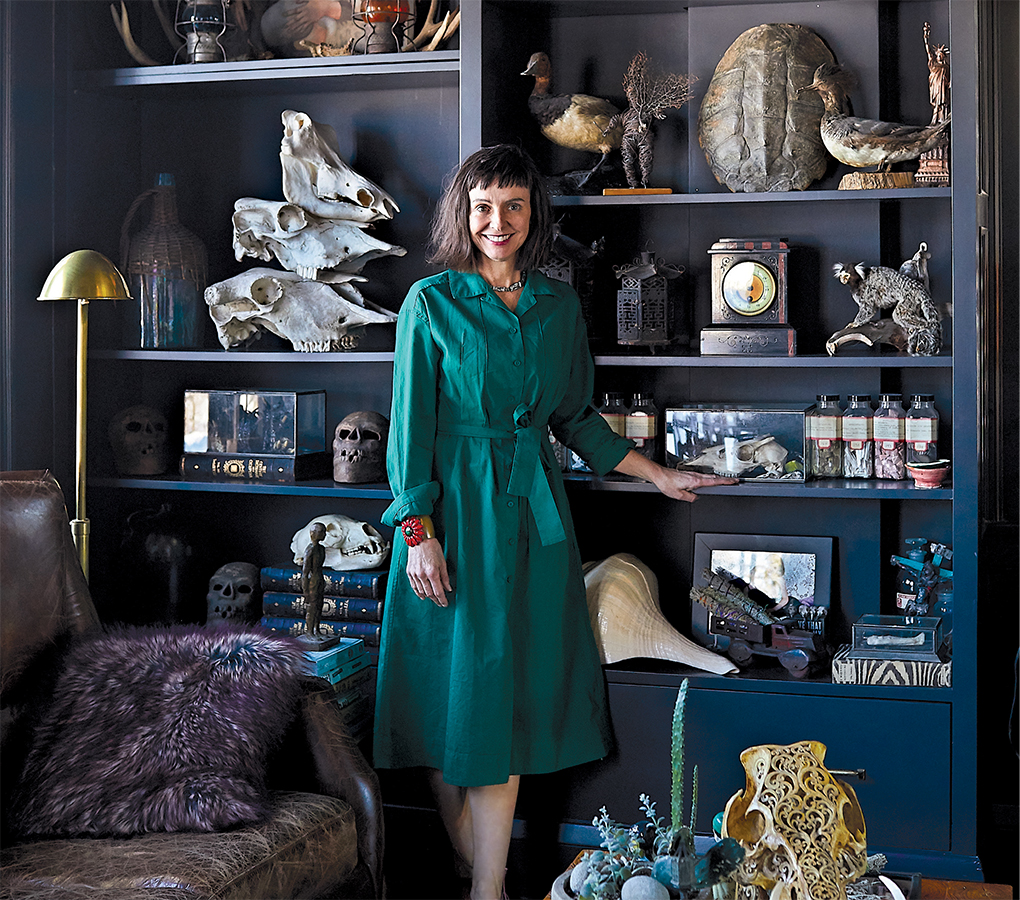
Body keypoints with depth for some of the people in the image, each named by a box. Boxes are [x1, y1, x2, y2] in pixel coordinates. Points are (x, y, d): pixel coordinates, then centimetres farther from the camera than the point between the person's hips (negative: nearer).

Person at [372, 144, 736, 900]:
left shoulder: (558, 304, 9)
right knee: (456, 686, 0)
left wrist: (659, 475, 14)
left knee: (514, 694, 0)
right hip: (455, 508, -3)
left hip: (532, 511, 3)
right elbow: (411, 425, -4)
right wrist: (418, 533, -11)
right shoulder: (432, 302, -2)